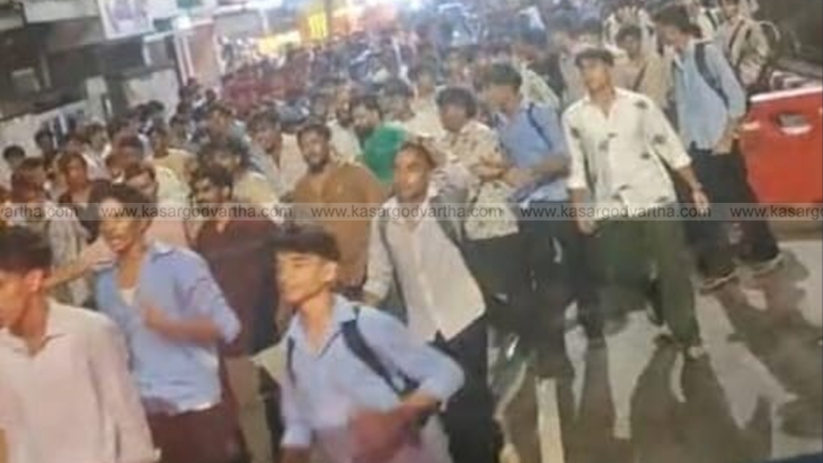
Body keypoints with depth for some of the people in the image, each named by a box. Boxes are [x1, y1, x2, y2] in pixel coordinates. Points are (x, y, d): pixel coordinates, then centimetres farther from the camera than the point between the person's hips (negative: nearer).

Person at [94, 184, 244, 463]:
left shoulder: (180, 263, -8)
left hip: (196, 407, -5)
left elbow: (226, 325, -12)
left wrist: (168, 325, -25)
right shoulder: (104, 281, 8)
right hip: (143, 412, 5)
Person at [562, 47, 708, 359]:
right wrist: (580, 208, -1)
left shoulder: (639, 104, -2)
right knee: (617, 273, 6)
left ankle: (687, 334, 11)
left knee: (673, 267, -4)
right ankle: (657, 295, 37)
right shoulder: (573, 116, 2)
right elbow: (576, 166, 5)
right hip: (610, 207, 2)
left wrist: (695, 187, 0)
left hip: (654, 197, -2)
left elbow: (670, 146, 2)